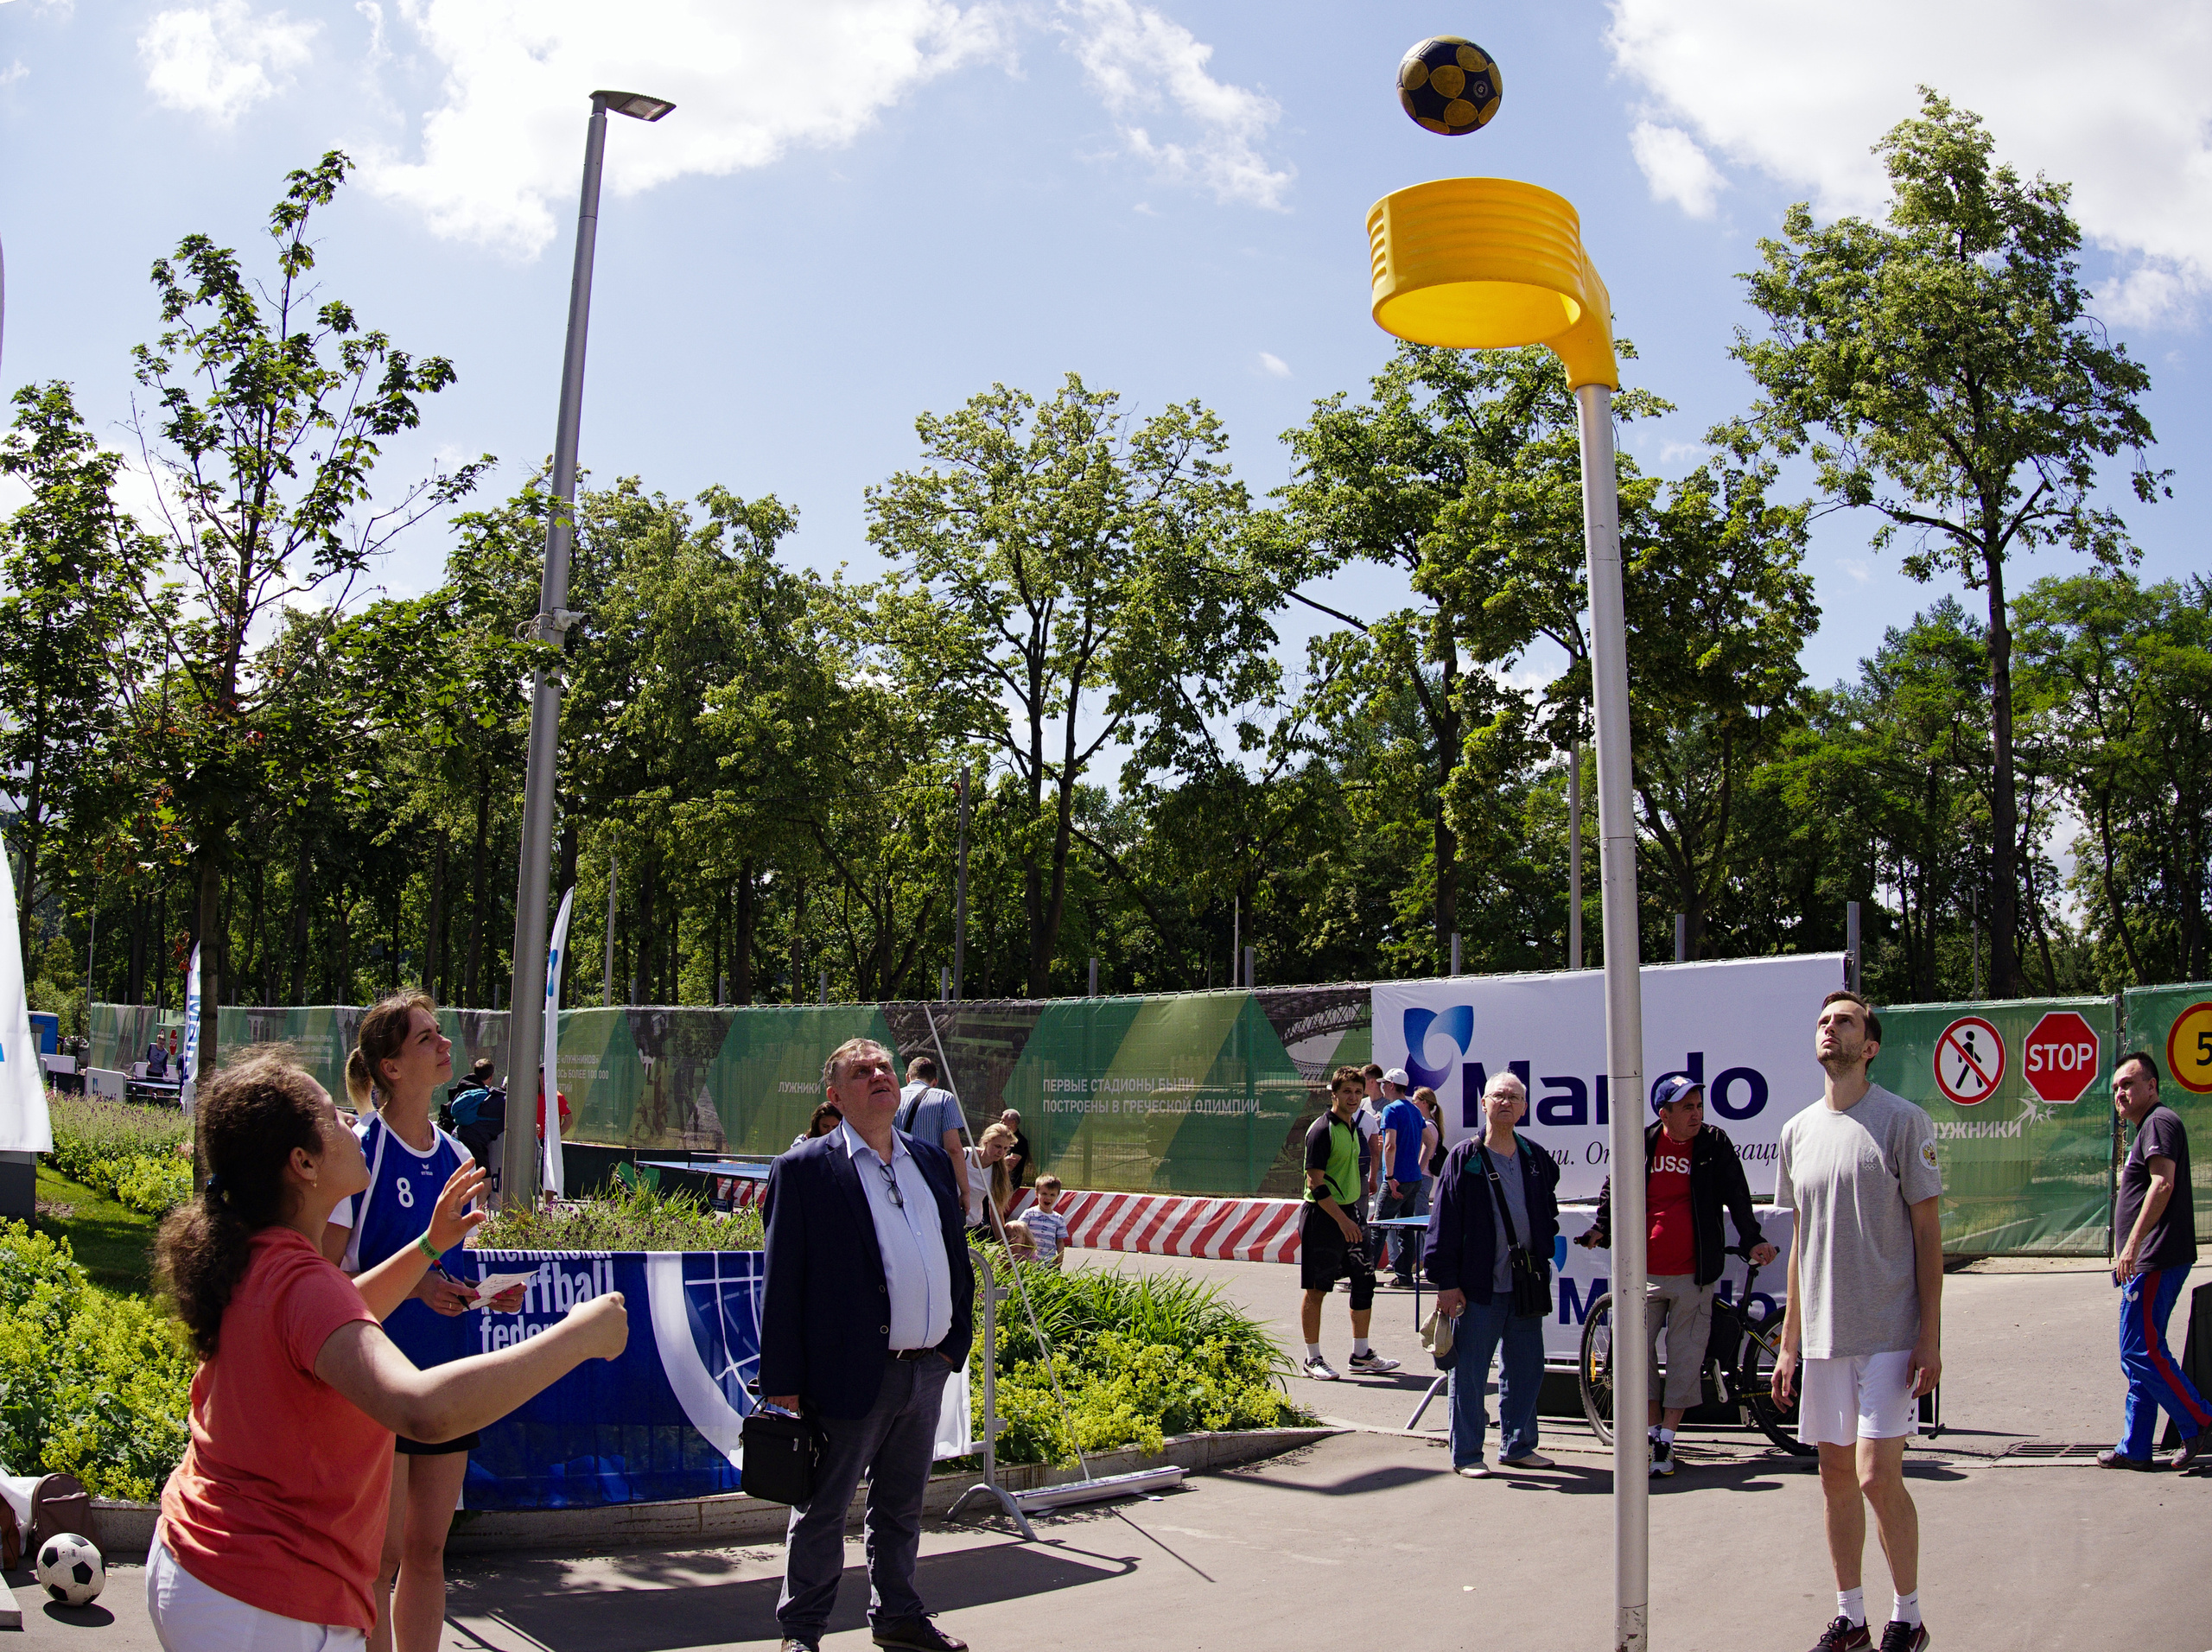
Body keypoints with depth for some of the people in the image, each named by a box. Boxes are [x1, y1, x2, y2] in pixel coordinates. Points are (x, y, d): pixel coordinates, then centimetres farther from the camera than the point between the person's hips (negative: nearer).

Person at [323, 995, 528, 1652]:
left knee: (427, 1550, 12)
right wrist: (411, 1282, -24)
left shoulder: (457, 1158, 8)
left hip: (447, 1373, 6)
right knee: (380, 1557, 0)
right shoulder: (360, 1152, -11)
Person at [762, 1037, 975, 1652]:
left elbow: (956, 1257, 17)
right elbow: (782, 1281, -9)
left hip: (927, 1371, 6)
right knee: (822, 1510, 7)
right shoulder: (805, 1169, -7)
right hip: (851, 1373, -6)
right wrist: (784, 1381, -11)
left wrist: (955, 1341, 11)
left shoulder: (931, 1159, 11)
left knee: (901, 1505, 20)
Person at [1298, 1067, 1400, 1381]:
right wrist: (1342, 1220, -23)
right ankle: (1313, 1359, 10)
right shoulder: (1322, 1130, -15)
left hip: (1348, 1213, 9)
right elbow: (1316, 1184, -19)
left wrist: (1352, 1214, 19)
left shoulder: (1351, 1128, 12)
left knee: (1365, 1281, 9)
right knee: (1316, 1289, 0)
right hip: (1323, 1216, -9)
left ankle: (1361, 1355, 19)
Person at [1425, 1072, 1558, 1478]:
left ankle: (1517, 1446, 27)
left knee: (1527, 1370, 12)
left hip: (1526, 1285, 5)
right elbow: (1444, 1224, -7)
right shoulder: (1464, 1159, -5)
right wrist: (1447, 1282, -11)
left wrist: (1543, 1258, 10)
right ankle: (1466, 1455, 11)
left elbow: (1548, 1214, 22)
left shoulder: (1537, 1161, 9)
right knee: (1469, 1373, 0)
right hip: (1478, 1287, -5)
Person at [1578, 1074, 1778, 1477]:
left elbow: (1737, 1196, 2)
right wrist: (1601, 1229, 6)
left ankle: (1665, 1443, 11)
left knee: (1685, 1359, 2)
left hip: (1693, 1275, -1)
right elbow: (1613, 1191, 14)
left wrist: (1753, 1240, -8)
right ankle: (1653, 1430, 18)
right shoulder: (1640, 1144, 1)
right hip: (1645, 1272, 1)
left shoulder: (1715, 1145, 0)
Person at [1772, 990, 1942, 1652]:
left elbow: (1927, 1231, -6)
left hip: (1890, 1334, -5)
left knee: (1877, 1477, -9)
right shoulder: (1798, 1131, 10)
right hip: (1823, 1336, 5)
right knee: (1836, 1478, 11)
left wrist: (1930, 1337, -11)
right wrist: (1788, 1341, 13)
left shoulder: (1902, 1120, -6)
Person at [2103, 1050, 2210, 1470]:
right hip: (2148, 1262, 11)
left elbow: (2163, 1184, -21)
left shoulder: (2159, 1122, -9)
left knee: (2141, 1351, -11)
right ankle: (2134, 1449, 12)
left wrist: (2131, 1246, -24)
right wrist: (2129, 1254, 26)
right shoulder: (2147, 1128, 23)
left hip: (2156, 1261, -11)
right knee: (2140, 1354, 10)